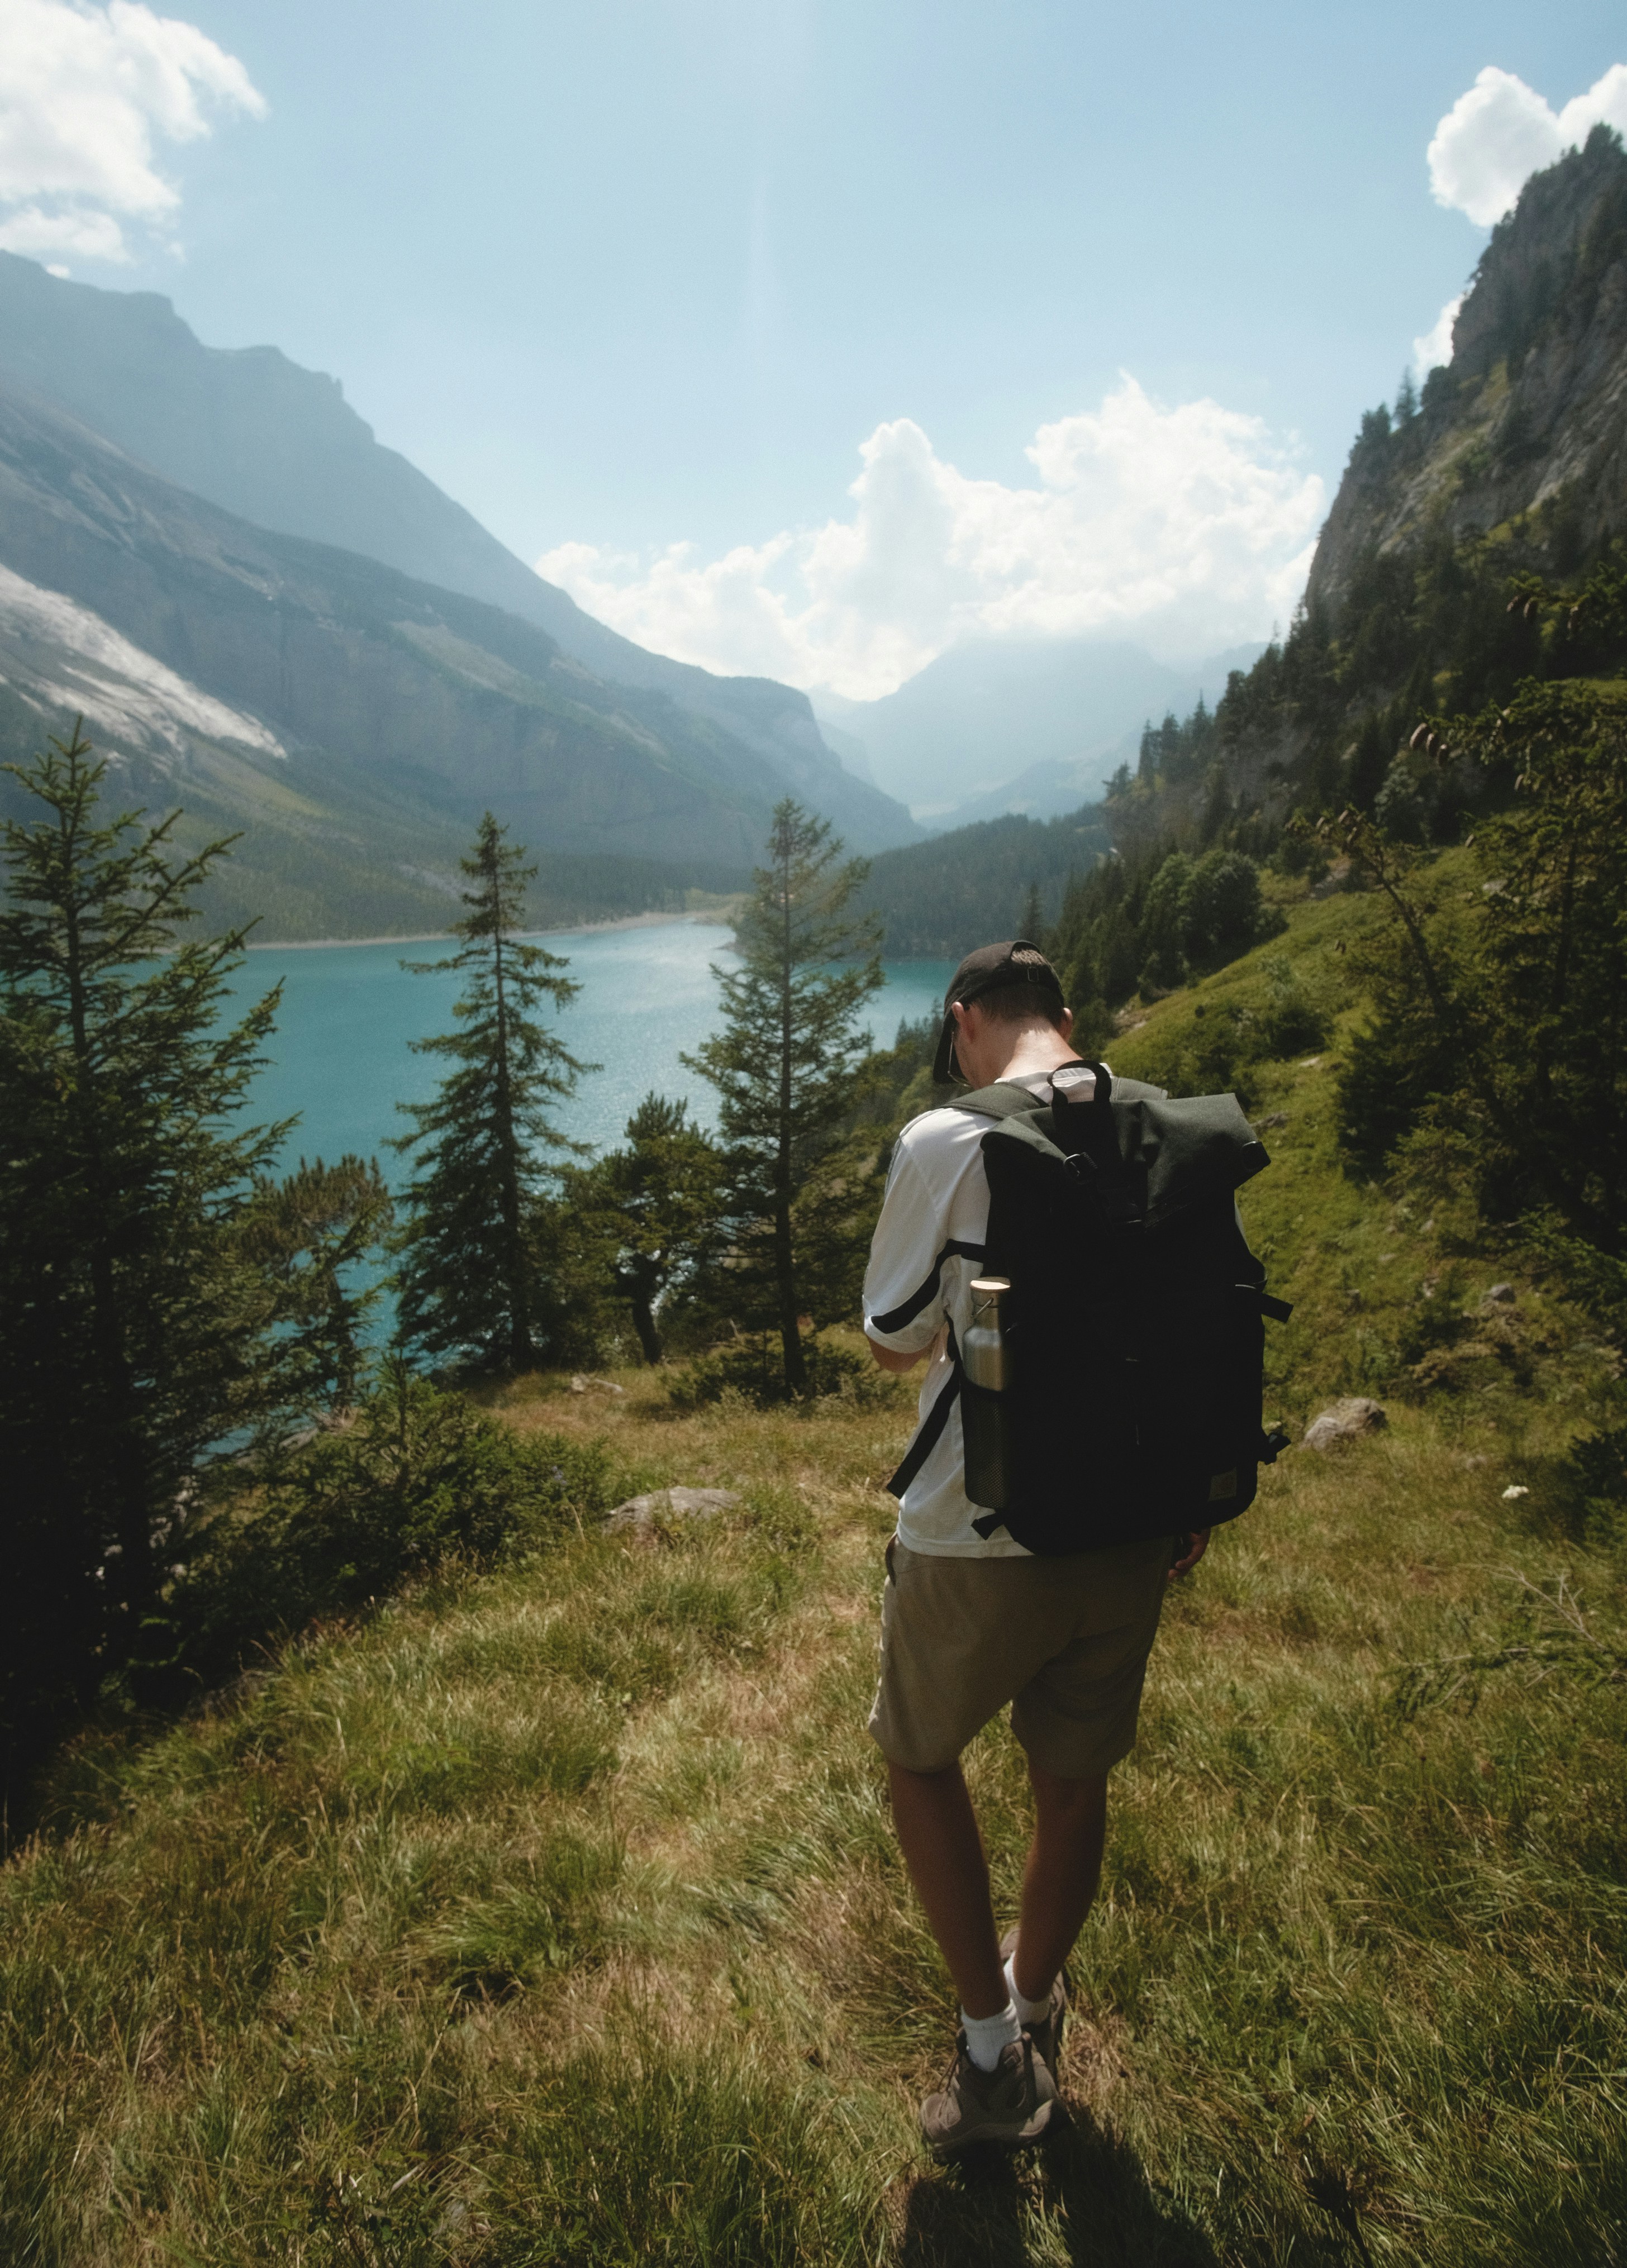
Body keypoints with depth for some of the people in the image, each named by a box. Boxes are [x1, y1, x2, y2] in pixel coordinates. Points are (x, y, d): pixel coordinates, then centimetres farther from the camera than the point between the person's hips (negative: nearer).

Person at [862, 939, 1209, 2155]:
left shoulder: (944, 1144, -17)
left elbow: (895, 1340, -8)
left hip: (977, 1541, -4)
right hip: (1131, 1535, 5)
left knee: (922, 1754, 22)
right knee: (1075, 1780, 23)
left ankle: (992, 2052, 27)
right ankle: (1037, 2006, 48)